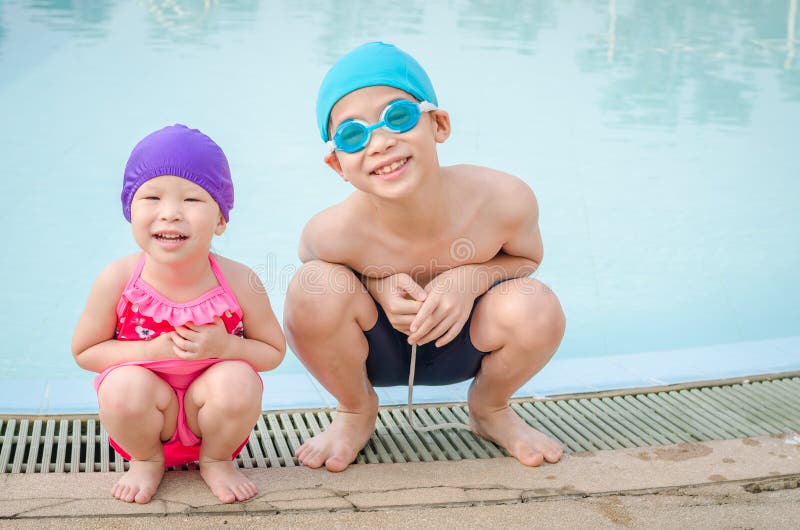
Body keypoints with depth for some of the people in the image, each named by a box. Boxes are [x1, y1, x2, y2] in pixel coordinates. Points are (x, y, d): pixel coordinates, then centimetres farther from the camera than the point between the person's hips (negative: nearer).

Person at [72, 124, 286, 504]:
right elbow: (84, 351, -7)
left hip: (211, 414, 0)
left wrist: (226, 347, -26)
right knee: (124, 385, -31)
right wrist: (153, 350, -23)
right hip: (146, 417, 0)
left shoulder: (238, 282, -18)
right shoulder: (117, 280, -17)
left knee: (238, 381, -30)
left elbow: (273, 351, -4)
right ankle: (146, 460, 3)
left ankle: (217, 460, 3)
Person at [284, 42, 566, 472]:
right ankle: (356, 412, 2)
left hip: (460, 345, 1)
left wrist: (471, 277, -28)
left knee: (537, 309, -30)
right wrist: (377, 285, -28)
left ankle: (490, 409, 7)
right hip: (374, 351, -1)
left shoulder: (503, 201, -29)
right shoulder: (334, 234, -32)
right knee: (312, 289, -31)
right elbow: (311, 260, -6)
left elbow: (527, 257, -5)